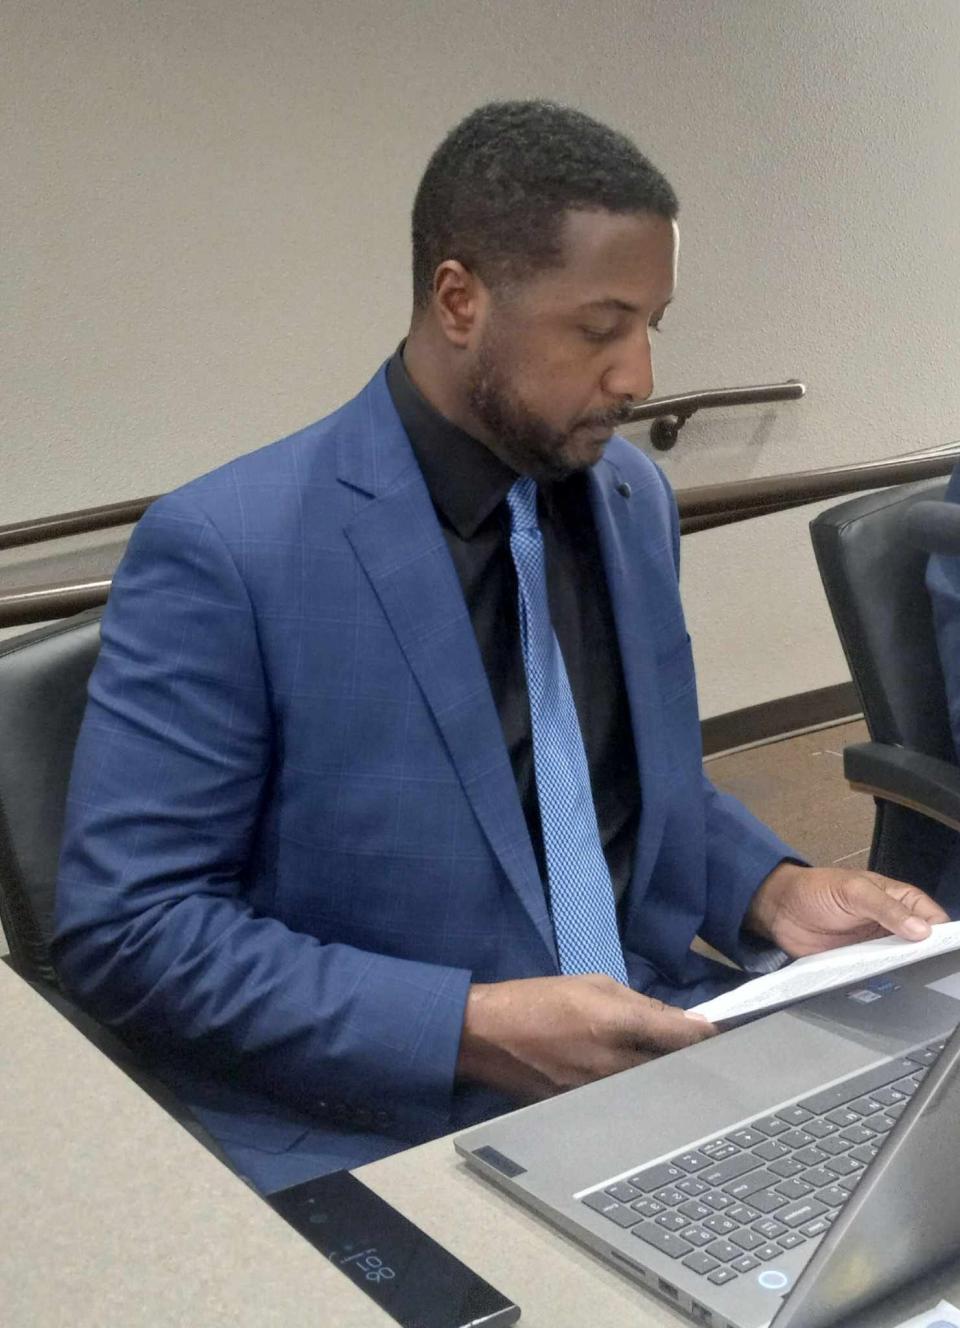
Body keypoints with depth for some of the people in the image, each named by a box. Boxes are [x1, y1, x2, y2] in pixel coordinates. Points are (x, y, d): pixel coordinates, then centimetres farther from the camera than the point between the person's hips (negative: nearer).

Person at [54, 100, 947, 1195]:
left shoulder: (635, 499, 6)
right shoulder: (225, 550, -15)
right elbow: (123, 926, -14)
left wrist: (771, 892, -2)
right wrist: (470, 1028, -21)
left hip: (658, 1056, 7)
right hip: (380, 1135, -6)